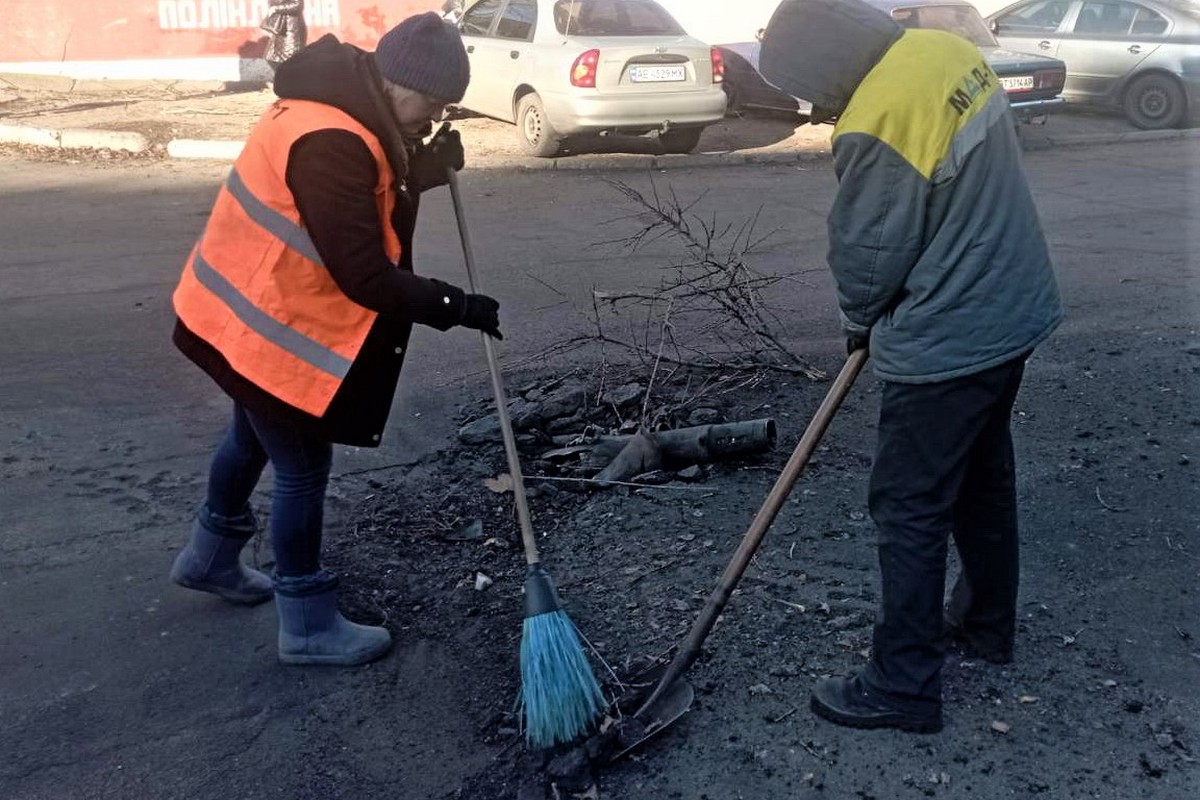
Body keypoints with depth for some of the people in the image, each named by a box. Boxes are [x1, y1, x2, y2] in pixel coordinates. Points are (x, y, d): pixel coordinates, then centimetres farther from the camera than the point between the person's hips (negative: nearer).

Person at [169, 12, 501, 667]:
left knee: (255, 438, 27)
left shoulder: (347, 110, 1)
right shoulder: (329, 142, -31)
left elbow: (370, 200, 9)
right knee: (303, 467, 2)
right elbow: (366, 278, -29)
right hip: (272, 324, -10)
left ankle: (210, 557, 50)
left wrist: (423, 169, -7)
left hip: (252, 309, 10)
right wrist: (455, 306, -20)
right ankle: (309, 627, 17)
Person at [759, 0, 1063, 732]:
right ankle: (989, 621, 41)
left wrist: (861, 324, 7)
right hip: (1013, 311, 9)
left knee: (910, 509, 2)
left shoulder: (875, 127, -25)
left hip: (948, 343, -9)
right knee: (985, 476, 23)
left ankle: (903, 687, 13)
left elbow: (867, 259, -15)